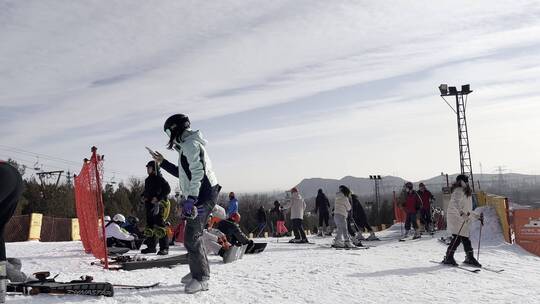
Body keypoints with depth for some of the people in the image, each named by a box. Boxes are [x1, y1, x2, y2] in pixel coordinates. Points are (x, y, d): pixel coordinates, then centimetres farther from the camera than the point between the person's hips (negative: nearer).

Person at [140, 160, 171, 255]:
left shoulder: (159, 178, -8)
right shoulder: (148, 179, 18)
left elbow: (167, 189, -14)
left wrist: (158, 198, -19)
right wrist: (143, 196, 12)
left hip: (158, 205, -9)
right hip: (149, 205, 9)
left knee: (159, 226, -13)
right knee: (150, 226, 12)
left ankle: (164, 248, -11)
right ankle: (151, 247, 21)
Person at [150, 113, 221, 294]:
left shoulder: (191, 144, -10)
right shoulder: (186, 145, 23)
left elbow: (197, 172, -21)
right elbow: (182, 173, 30)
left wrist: (191, 198, -26)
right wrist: (163, 163, 28)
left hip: (202, 196, -11)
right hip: (199, 196, 11)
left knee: (192, 238, -10)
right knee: (193, 236, 16)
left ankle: (201, 279, -3)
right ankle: (197, 272, 27)